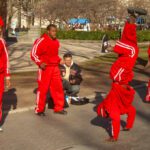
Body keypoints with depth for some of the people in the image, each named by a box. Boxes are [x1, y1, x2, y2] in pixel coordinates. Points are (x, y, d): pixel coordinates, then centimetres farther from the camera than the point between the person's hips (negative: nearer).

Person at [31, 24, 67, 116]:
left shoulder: (56, 41, 11)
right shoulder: (41, 41, -13)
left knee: (58, 87, 9)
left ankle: (59, 108, 21)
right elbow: (33, 53, -12)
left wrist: (58, 60, 12)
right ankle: (39, 110, 12)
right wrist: (40, 63, -23)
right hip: (45, 68, -7)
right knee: (43, 88, 0)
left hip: (55, 68, 7)